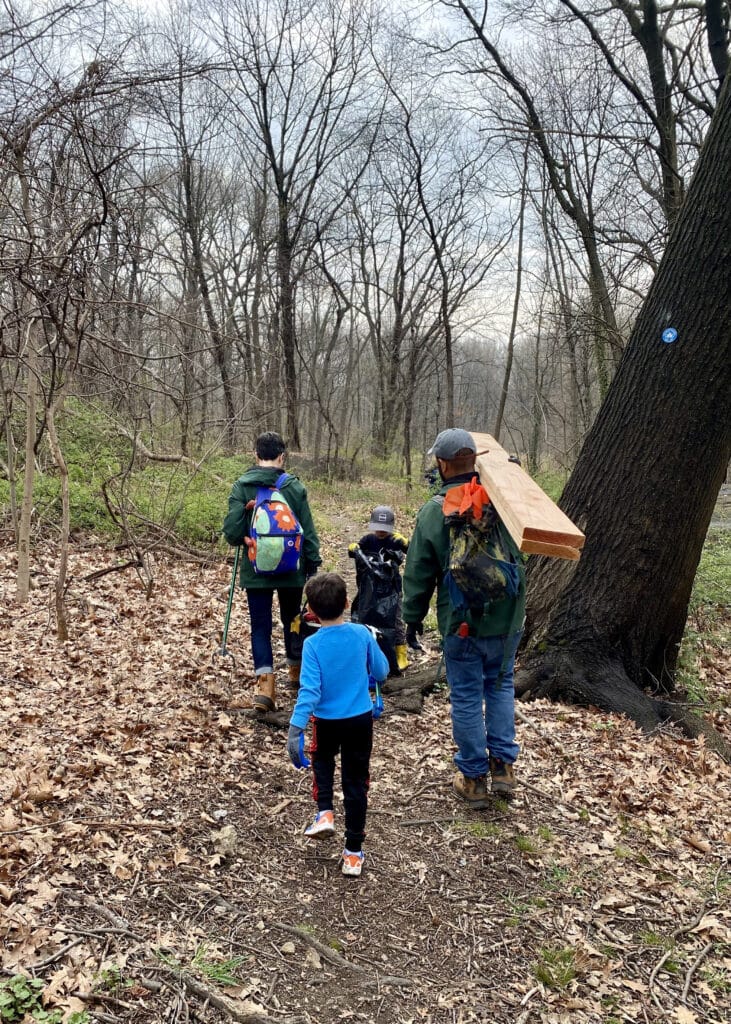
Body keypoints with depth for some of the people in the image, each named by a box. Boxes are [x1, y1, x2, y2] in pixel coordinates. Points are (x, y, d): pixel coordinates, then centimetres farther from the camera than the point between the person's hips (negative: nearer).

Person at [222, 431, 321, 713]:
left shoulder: (241, 487, -8)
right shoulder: (294, 486, -6)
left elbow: (232, 532, -12)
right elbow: (308, 531, -3)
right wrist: (313, 564, 6)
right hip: (291, 568, 1)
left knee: (260, 625, 4)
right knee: (291, 619, 20)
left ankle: (265, 683, -9)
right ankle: (296, 669, 37)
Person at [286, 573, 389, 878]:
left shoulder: (313, 644, -17)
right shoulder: (362, 634, -10)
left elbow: (309, 690, -24)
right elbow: (381, 672, 2)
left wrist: (295, 728, -24)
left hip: (327, 721, -1)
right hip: (361, 719, 1)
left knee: (322, 761, 32)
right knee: (356, 782, 13)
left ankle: (325, 812, 15)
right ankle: (353, 853, 19)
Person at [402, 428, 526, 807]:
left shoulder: (433, 511, -11)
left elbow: (419, 572, -5)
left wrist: (413, 616, 10)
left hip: (461, 623, -3)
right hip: (507, 618, 3)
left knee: (467, 697, 9)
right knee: (501, 686, 21)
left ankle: (474, 778, 19)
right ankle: (503, 766, 21)